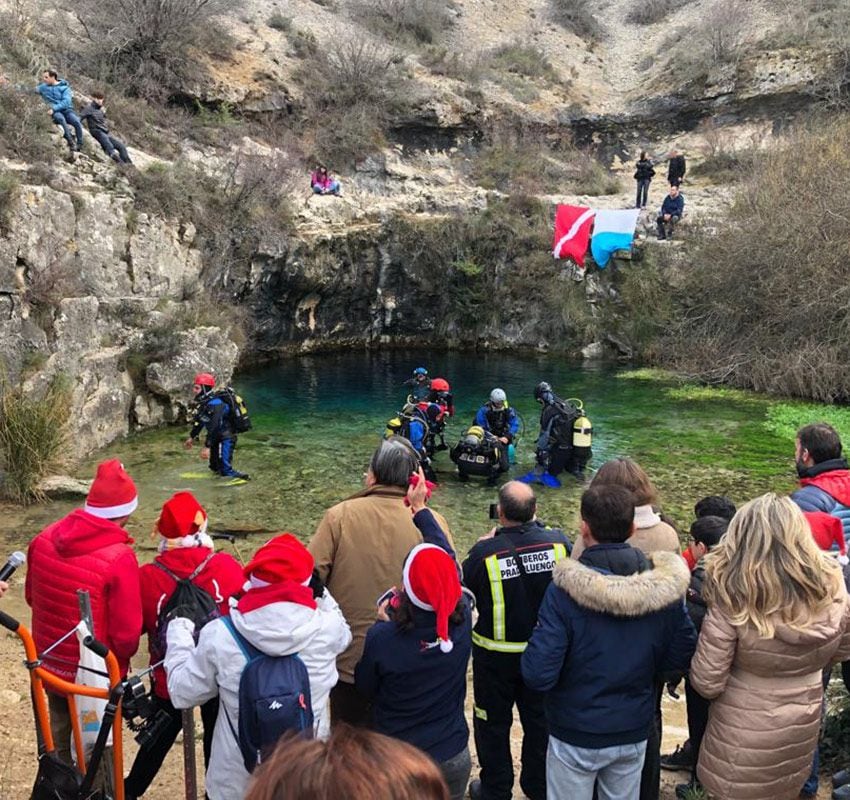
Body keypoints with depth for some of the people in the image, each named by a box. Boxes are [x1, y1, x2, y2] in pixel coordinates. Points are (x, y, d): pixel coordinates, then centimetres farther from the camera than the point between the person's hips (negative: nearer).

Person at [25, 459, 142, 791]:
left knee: (61, 743, 27)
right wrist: (122, 654, -1)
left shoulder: (44, 539, -10)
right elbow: (127, 633, -23)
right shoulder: (118, 558, -29)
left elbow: (32, 596, 7)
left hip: (50, 664, 6)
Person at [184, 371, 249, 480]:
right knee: (214, 466, 22)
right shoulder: (202, 403, 2)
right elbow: (199, 421, 15)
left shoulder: (215, 405, -30)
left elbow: (214, 427, -33)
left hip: (226, 438, -10)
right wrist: (192, 437, 22)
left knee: (225, 469, -16)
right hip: (216, 438, 10)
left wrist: (207, 446, -33)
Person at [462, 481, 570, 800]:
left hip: (496, 655, -3)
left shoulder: (485, 552, -28)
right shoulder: (558, 541, -19)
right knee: (539, 718, 23)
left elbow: (463, 592, -11)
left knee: (493, 724, 19)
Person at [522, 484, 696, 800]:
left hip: (576, 736, -3)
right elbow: (682, 656, -1)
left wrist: (536, 641, -5)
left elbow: (538, 676, -25)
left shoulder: (565, 589, -25)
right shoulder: (665, 586, -12)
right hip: (634, 732, 4)